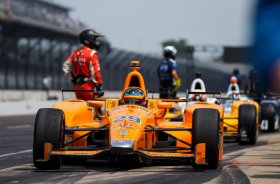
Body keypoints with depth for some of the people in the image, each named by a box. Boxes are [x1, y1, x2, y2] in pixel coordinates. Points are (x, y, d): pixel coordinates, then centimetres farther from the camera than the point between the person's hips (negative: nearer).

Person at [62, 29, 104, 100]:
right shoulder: (92, 53, -10)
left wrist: (73, 79, 22)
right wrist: (99, 86, -12)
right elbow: (95, 71, -16)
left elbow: (65, 67, 15)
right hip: (88, 85, -7)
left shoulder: (76, 53, 12)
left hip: (77, 85, 7)